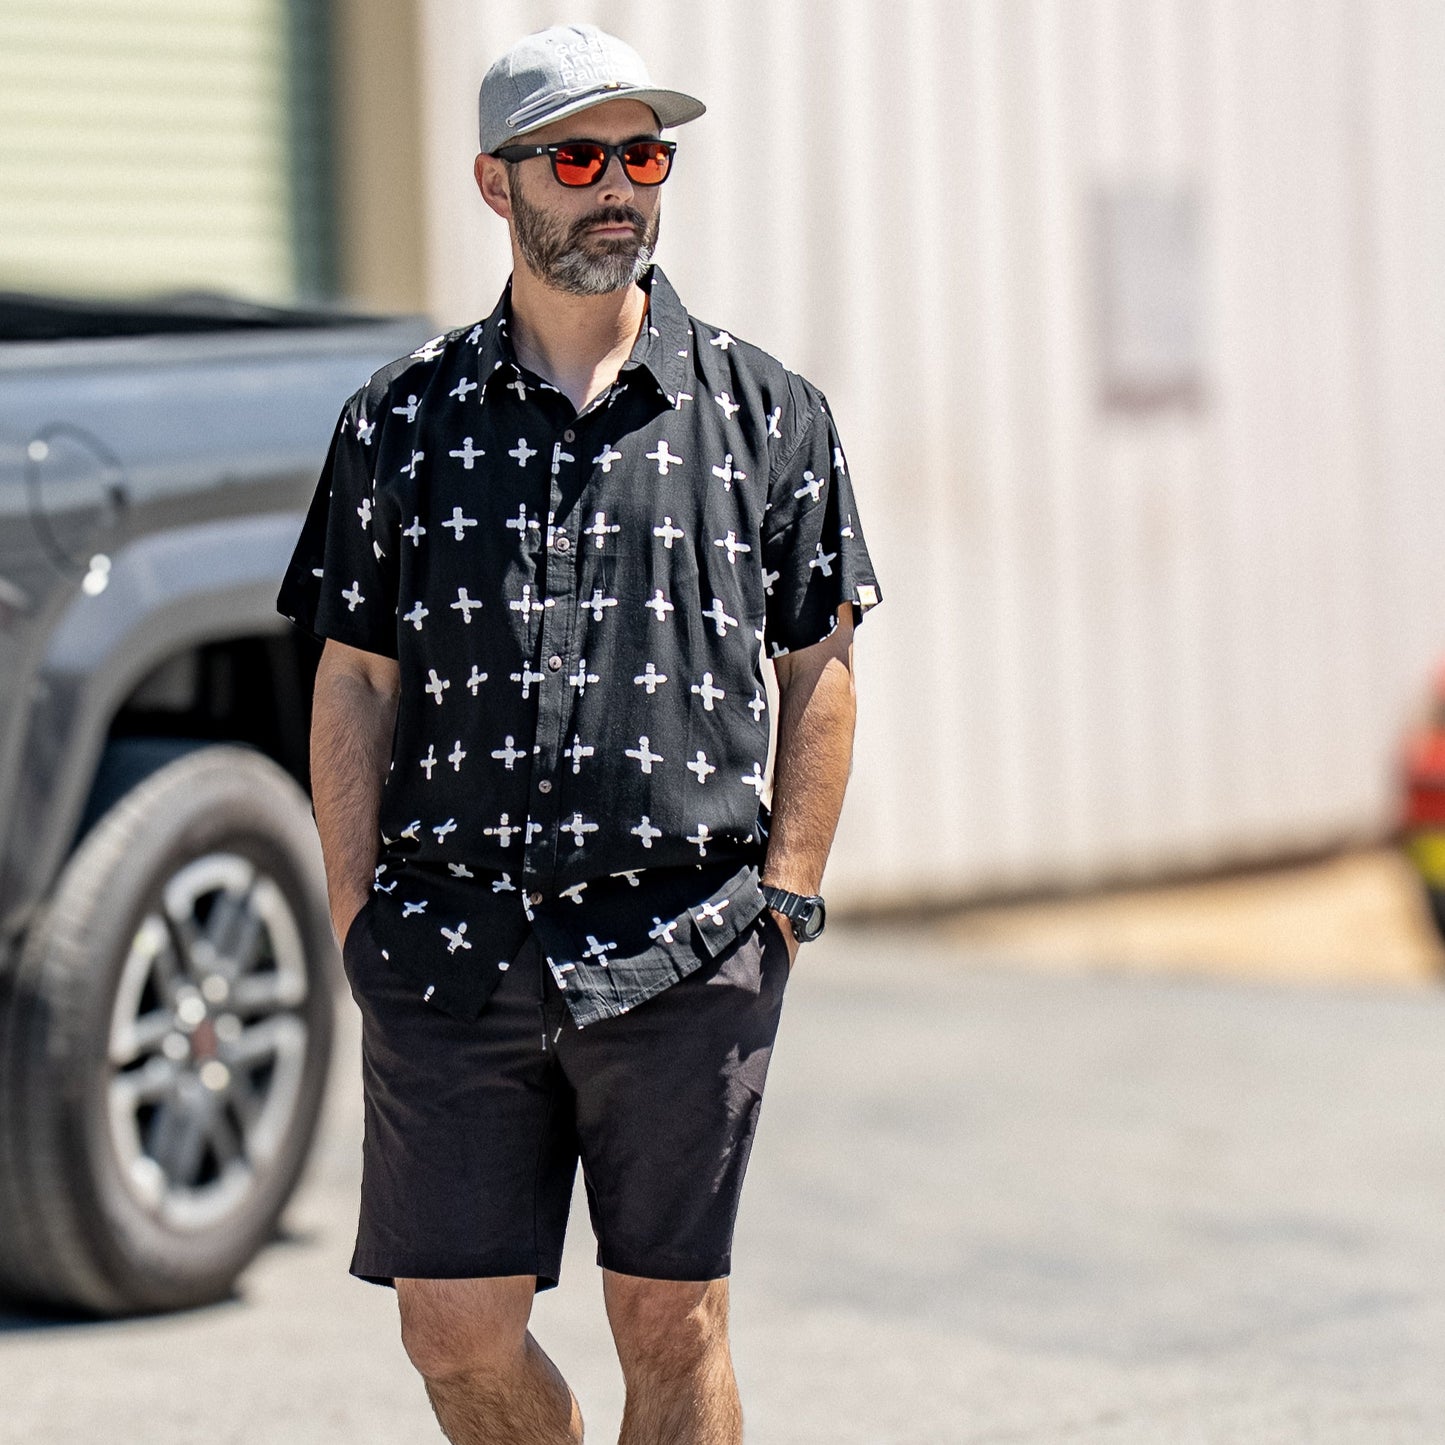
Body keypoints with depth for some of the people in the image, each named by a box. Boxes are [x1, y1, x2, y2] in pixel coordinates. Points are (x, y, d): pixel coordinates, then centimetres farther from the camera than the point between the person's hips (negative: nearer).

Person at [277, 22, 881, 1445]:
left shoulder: (766, 413, 6)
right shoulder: (402, 419, 7)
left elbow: (819, 675, 8)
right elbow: (354, 688, 9)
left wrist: (782, 904, 0)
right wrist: (358, 926, 2)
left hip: (684, 954, -1)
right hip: (450, 951, 1)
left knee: (670, 1325, 3)